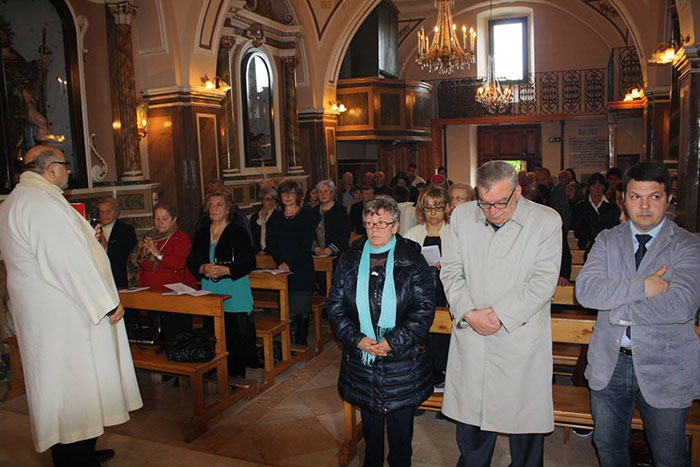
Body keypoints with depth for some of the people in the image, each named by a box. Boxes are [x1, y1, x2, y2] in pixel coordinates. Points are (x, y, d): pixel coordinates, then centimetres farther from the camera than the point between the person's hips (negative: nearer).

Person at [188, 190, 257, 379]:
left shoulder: (238, 232, -1)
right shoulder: (201, 234, 15)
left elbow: (250, 262, -7)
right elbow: (191, 262, 14)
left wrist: (225, 270, -18)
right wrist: (202, 269, -8)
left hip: (234, 294, -4)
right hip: (210, 294, 4)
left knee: (237, 334, -5)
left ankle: (237, 375, 6)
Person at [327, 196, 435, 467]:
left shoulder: (412, 259, -6)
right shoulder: (349, 260, 2)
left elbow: (425, 308, -9)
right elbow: (336, 306, 1)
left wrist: (393, 342, -17)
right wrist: (358, 339, -12)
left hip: (402, 360, -2)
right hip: (361, 359, 2)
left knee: (401, 422, 12)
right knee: (370, 421, 18)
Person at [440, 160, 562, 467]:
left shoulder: (546, 221, -6)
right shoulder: (462, 216, 3)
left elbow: (544, 281, -10)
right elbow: (451, 271, 3)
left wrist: (499, 313, -15)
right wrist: (469, 313, -10)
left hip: (522, 337, -2)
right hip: (471, 337, 3)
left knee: (524, 416, 10)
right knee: (471, 419, 15)